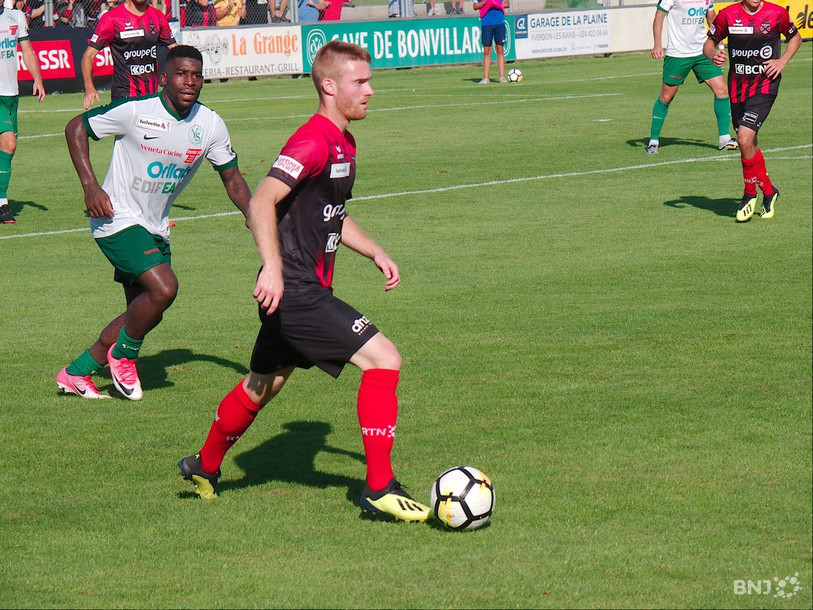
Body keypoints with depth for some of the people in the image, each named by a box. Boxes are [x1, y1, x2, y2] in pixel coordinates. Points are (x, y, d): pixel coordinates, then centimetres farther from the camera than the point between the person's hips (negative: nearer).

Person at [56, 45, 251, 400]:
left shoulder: (210, 125, -4)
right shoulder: (135, 111, -19)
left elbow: (232, 178, 8)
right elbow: (76, 128, -8)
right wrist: (90, 186, -17)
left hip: (155, 228, 7)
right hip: (118, 220, -7)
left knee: (146, 313, 9)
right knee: (164, 288, -24)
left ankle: (76, 373, 24)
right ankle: (123, 355, 2)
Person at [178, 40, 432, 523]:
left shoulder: (344, 144, 14)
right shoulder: (315, 142, -18)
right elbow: (262, 202, -25)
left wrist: (375, 252, 19)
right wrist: (273, 268, -31)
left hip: (304, 290, 11)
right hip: (295, 291, -11)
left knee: (264, 384, 24)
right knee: (383, 359, -14)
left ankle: (206, 467, 41)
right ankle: (380, 488, -11)